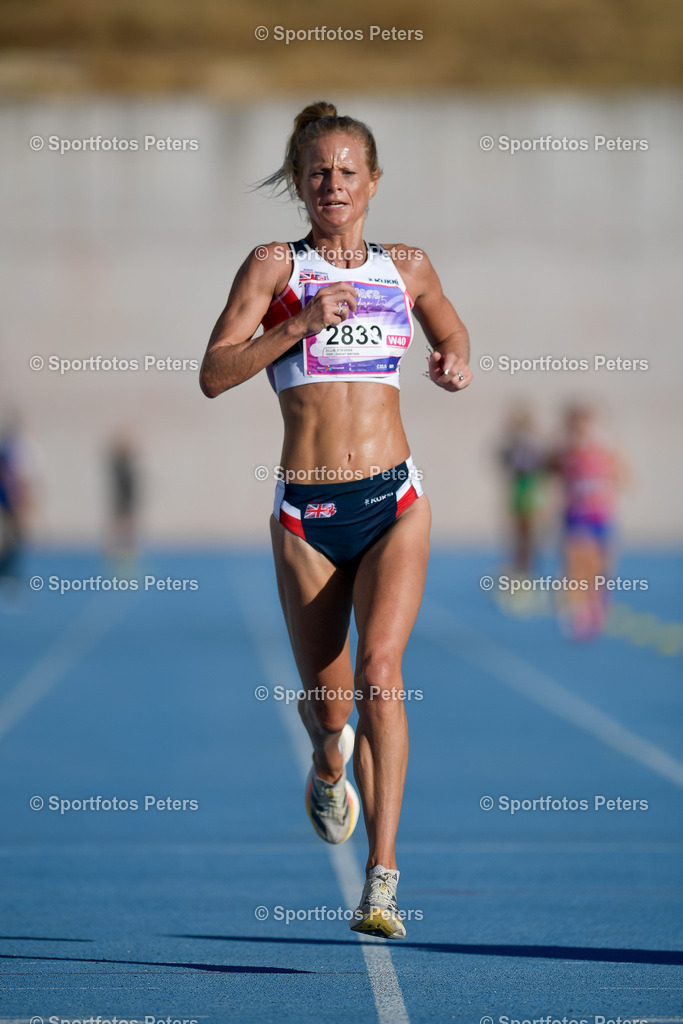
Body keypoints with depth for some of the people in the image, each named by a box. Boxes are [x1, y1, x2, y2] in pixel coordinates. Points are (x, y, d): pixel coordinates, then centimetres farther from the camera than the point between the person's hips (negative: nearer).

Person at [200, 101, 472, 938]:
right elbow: (213, 374, -7)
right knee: (324, 699, 8)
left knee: (380, 669, -20)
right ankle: (328, 767, 47)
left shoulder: (408, 268, 9)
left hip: (394, 501, 0)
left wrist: (456, 362, 6)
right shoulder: (274, 266, 1)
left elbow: (453, 331, 29)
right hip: (307, 512, 0)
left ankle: (381, 875, -20)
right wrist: (303, 323, -18)